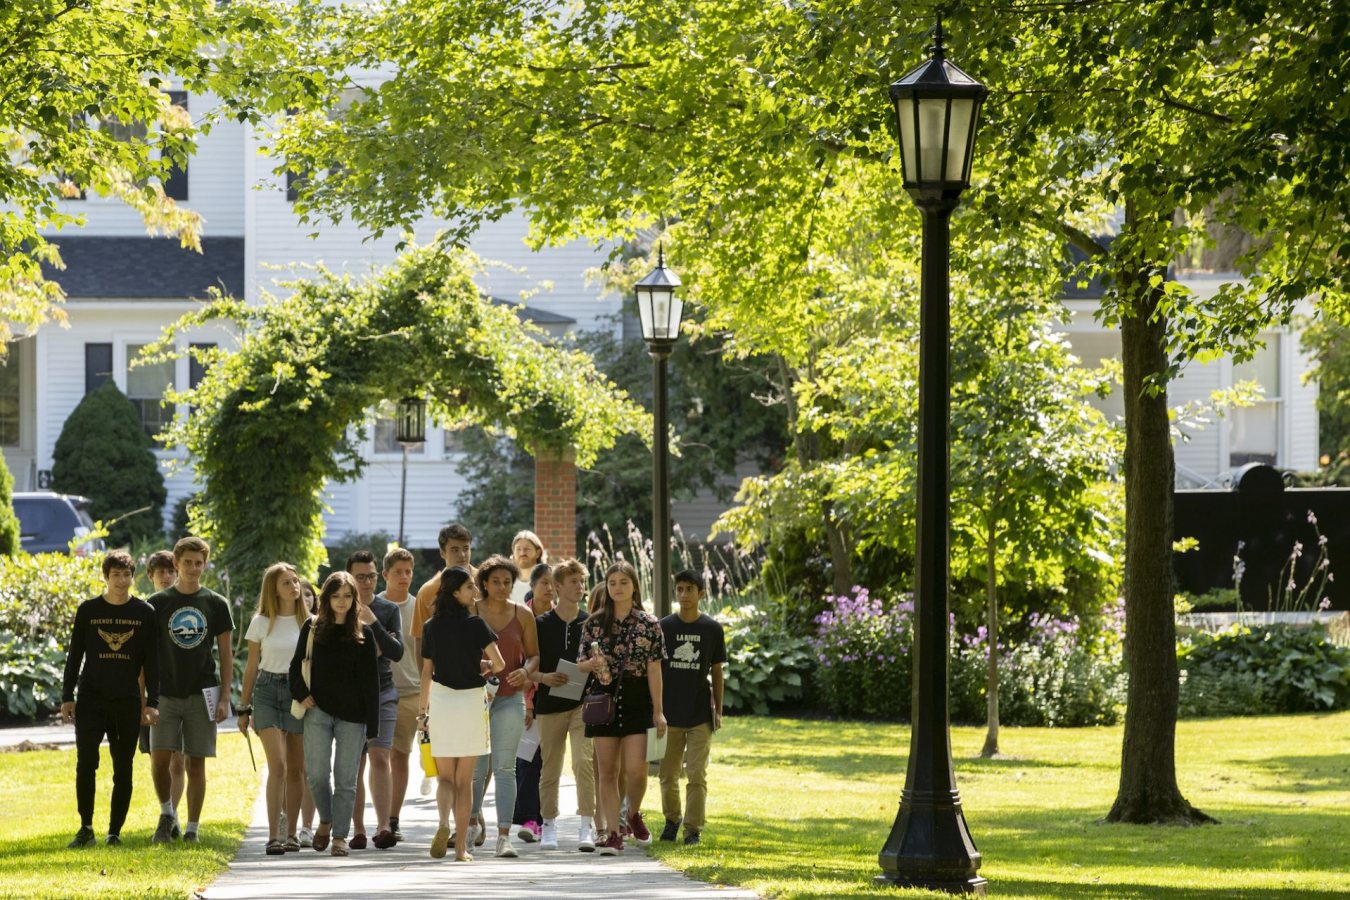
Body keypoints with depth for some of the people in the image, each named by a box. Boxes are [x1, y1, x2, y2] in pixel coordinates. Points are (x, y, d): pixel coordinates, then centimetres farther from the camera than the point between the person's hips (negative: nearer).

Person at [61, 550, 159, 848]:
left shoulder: (145, 613, 3)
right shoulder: (88, 610, 4)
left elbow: (151, 660, 4)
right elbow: (75, 655, 7)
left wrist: (152, 702, -3)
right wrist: (67, 697, 1)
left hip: (128, 702, 0)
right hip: (91, 700, 0)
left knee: (123, 770, 2)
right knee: (86, 764, -9)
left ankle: (115, 832, 9)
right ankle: (86, 829, -2)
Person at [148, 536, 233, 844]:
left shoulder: (216, 604, 4)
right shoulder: (158, 603, 3)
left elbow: (226, 654, 6)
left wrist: (225, 698, -2)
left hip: (201, 696, 0)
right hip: (166, 693, 0)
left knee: (196, 763, 1)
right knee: (159, 759, -9)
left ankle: (192, 828, 8)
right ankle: (166, 813, 14)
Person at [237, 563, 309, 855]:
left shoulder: (310, 622, 5)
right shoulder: (261, 623, 4)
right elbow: (252, 667, 9)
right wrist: (244, 708, 8)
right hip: (268, 691, -1)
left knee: (296, 769, 4)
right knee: (277, 765, -13)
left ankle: (291, 834, 12)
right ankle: (274, 836, -15)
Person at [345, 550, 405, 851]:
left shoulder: (388, 610, 6)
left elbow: (397, 653, -4)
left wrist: (373, 624, -16)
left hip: (383, 693, 0)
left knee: (380, 758, -11)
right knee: (355, 763, 0)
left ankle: (383, 827, -18)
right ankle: (358, 829, 3)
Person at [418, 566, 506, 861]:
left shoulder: (431, 627, 1)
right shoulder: (475, 625, -8)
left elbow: (426, 672, 4)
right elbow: (499, 664, -9)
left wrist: (422, 709, 12)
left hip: (440, 702, 2)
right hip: (472, 702, -2)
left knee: (445, 777, 11)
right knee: (465, 779, 7)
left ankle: (444, 822, -19)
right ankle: (461, 846, 6)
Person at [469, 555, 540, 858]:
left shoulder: (523, 615, 4)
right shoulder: (470, 612, 1)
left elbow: (534, 654, 10)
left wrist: (526, 671, -11)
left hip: (510, 698, 0)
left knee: (504, 767, -7)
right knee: (476, 767, 4)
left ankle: (504, 836, -10)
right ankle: (473, 821, 28)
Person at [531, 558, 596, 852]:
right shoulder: (541, 624, 3)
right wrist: (543, 677, -15)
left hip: (583, 703, -1)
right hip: (550, 704, 1)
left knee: (584, 761, -14)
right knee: (550, 768, 7)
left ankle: (586, 827, -16)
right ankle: (549, 825, 20)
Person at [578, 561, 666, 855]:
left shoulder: (648, 624, 1)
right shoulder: (594, 623, 6)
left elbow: (654, 669, -1)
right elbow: (580, 665, 10)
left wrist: (658, 710, -5)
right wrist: (592, 664, -14)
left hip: (637, 701, -2)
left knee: (636, 768, -8)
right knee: (607, 770, 1)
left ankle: (633, 814, 21)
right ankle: (613, 834, 6)